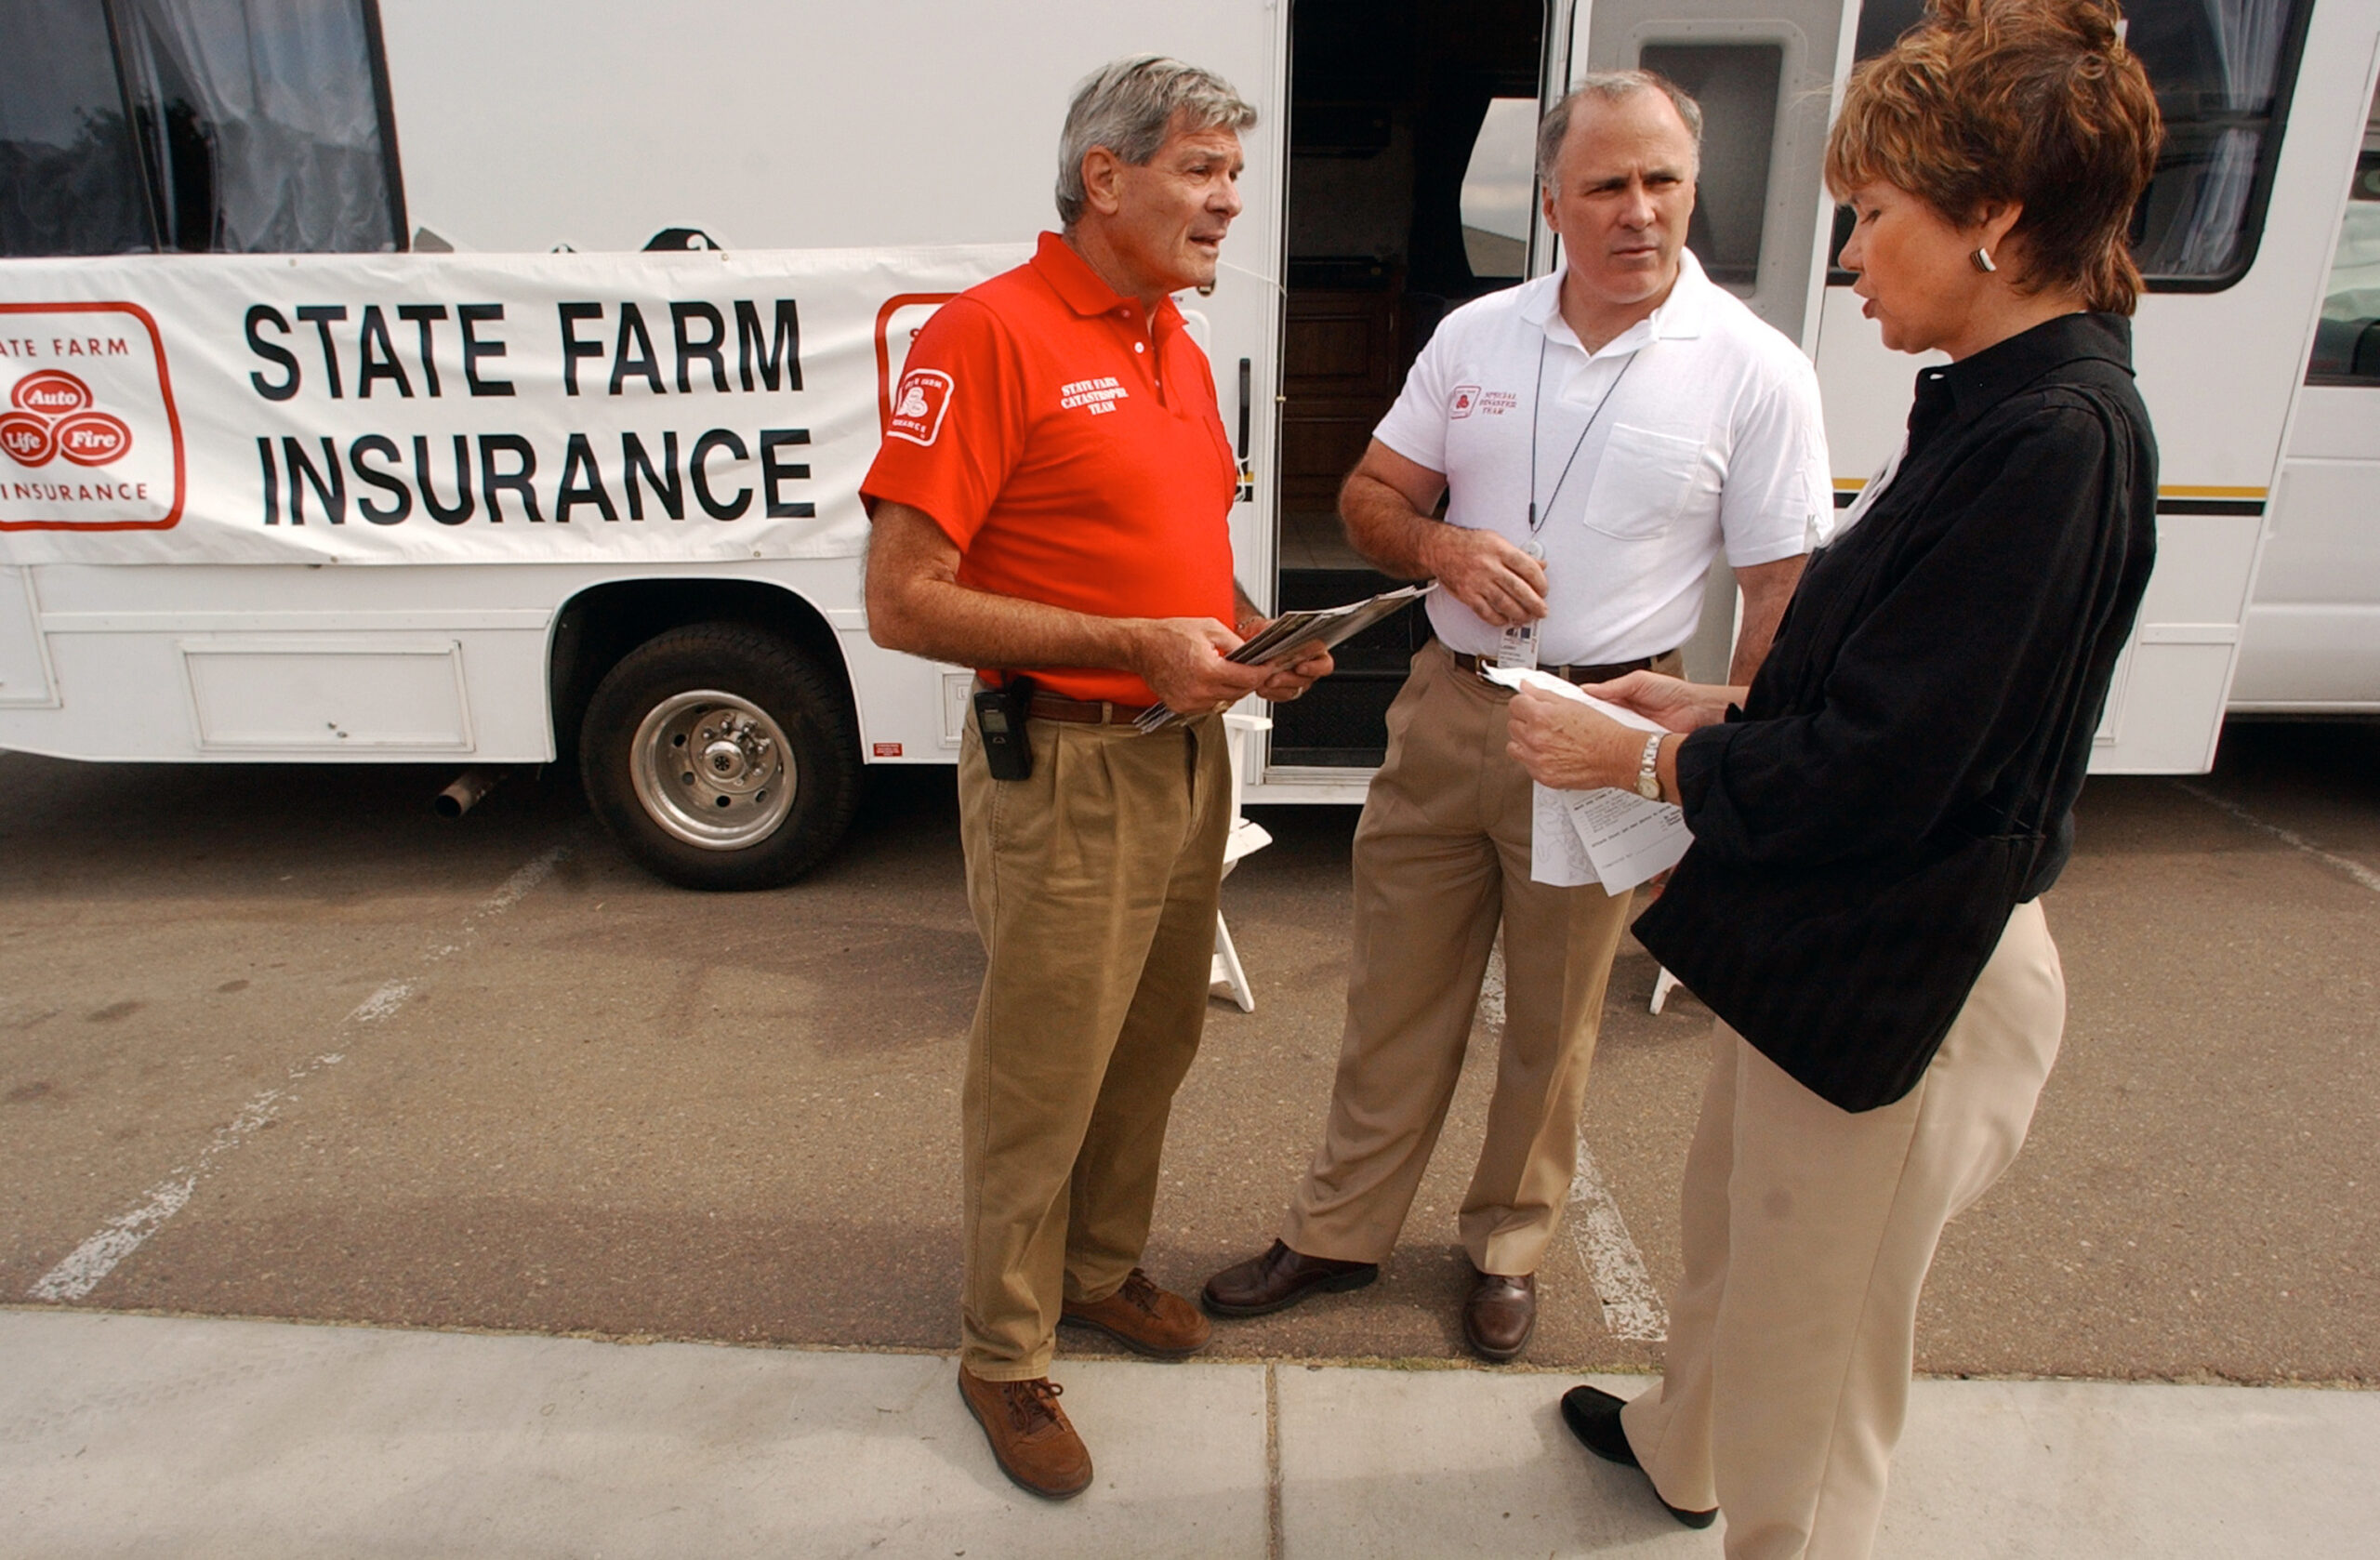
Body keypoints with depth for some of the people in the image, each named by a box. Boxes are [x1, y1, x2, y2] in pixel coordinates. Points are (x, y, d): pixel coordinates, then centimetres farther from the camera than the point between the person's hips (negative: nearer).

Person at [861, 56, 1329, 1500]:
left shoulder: (1173, 339, 11)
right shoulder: (990, 331, -15)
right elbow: (903, 601, -20)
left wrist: (1251, 634, 3)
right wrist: (1133, 647, -22)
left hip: (1186, 751, 8)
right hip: (1068, 771, -8)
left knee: (1157, 1043, 20)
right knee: (1043, 1081, 6)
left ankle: (1104, 1268, 44)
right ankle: (1007, 1353, 29)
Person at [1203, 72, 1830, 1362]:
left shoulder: (1755, 373, -7)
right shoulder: (1475, 335, 3)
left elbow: (1780, 595, -6)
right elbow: (1369, 498, 9)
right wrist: (1446, 549, -13)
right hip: (1445, 708, 3)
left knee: (1552, 1019, 12)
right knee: (1394, 990, 13)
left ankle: (1509, 1245, 36)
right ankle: (1340, 1231, 31)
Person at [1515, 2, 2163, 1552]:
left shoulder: (2056, 437, -25)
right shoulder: (1994, 401, 5)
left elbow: (1867, 775, -27)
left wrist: (1636, 756, -15)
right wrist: (1716, 704, 5)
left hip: (1896, 973, -10)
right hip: (1822, 933, 10)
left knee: (1817, 1304, 11)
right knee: (1733, 1222, 28)